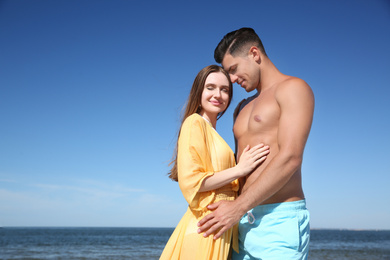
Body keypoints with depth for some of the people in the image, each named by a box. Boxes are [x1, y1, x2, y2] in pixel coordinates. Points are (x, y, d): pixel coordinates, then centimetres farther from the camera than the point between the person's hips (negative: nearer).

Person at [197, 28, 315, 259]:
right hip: (244, 223, 7)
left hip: (279, 219, -7)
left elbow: (290, 158, -15)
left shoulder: (293, 88, -2)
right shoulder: (243, 108, 22)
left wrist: (238, 207, -17)